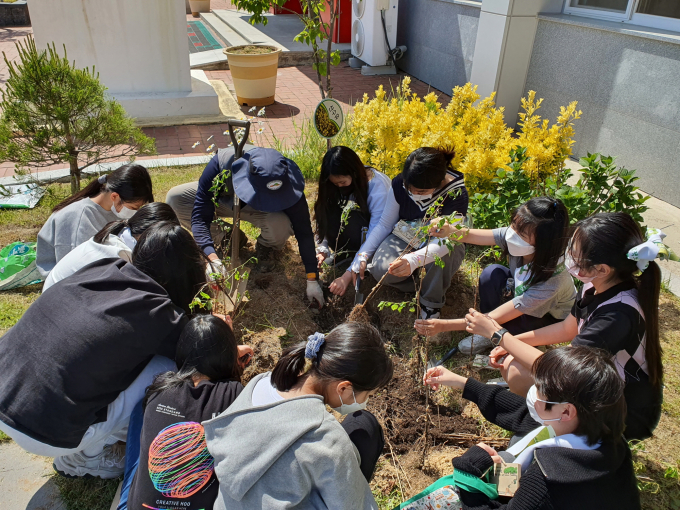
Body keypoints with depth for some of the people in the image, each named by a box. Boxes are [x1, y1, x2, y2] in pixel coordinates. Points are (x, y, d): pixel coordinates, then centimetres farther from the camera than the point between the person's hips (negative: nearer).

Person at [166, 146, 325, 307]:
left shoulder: (286, 184, -36)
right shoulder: (222, 162, -39)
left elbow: (303, 230, -28)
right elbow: (200, 215, -36)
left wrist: (312, 280, -28)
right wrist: (212, 259, -51)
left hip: (257, 211, -1)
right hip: (222, 201, 2)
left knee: (280, 226, -36)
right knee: (175, 198, -23)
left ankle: (264, 245, 2)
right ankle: (223, 238, -1)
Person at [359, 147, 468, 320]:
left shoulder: (456, 193, -27)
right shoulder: (400, 183, -17)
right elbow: (385, 225, -8)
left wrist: (413, 260, -56)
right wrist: (364, 254, -21)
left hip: (442, 249, -2)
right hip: (406, 238, 2)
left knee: (440, 255, -40)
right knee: (380, 270, -28)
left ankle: (431, 301, -11)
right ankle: (426, 284, -2)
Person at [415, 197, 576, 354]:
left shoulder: (551, 281, -41)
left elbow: (496, 319, -39)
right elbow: (471, 235, -29)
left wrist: (444, 325, -41)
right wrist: (450, 231, -54)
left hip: (550, 319, -5)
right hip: (521, 291, 5)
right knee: (492, 273, -23)